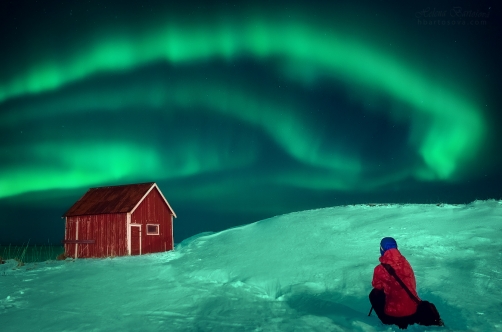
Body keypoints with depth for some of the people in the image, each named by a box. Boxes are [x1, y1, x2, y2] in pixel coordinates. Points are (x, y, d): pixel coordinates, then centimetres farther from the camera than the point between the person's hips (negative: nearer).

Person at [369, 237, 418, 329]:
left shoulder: (380, 270, -16)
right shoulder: (405, 263, -3)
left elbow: (376, 286, 2)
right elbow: (412, 284, 11)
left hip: (394, 312, -4)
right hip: (414, 309, 4)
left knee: (374, 295, 19)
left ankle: (388, 319, 15)